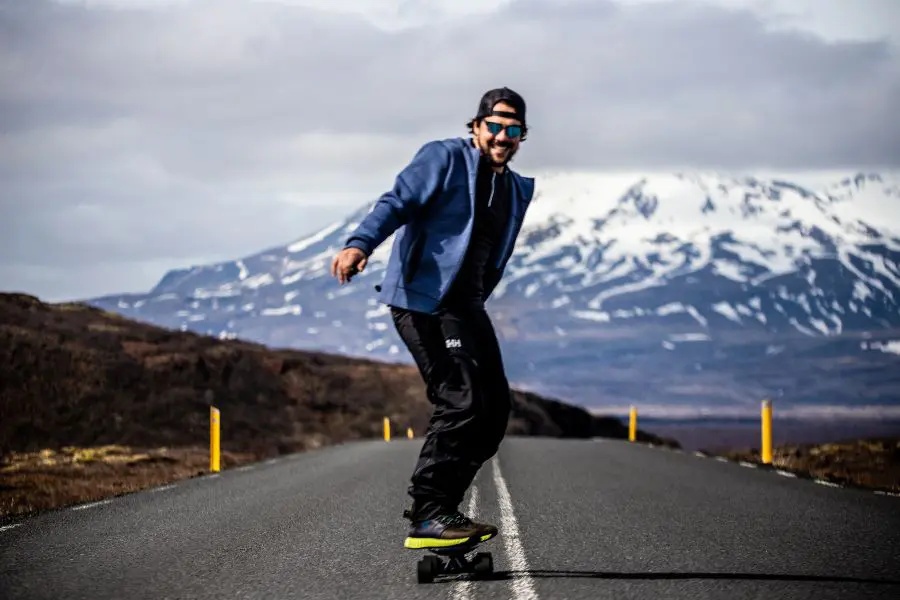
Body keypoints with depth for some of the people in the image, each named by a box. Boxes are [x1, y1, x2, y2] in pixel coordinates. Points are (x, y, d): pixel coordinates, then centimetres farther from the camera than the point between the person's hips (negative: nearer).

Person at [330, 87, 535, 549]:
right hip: (423, 299, -8)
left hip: (466, 305, 9)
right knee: (461, 403, -17)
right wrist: (360, 243, -33)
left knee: (495, 406, 4)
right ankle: (426, 517, -12)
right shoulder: (444, 158, -4)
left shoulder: (518, 189, 19)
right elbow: (398, 201, -17)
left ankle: (439, 510, 12)